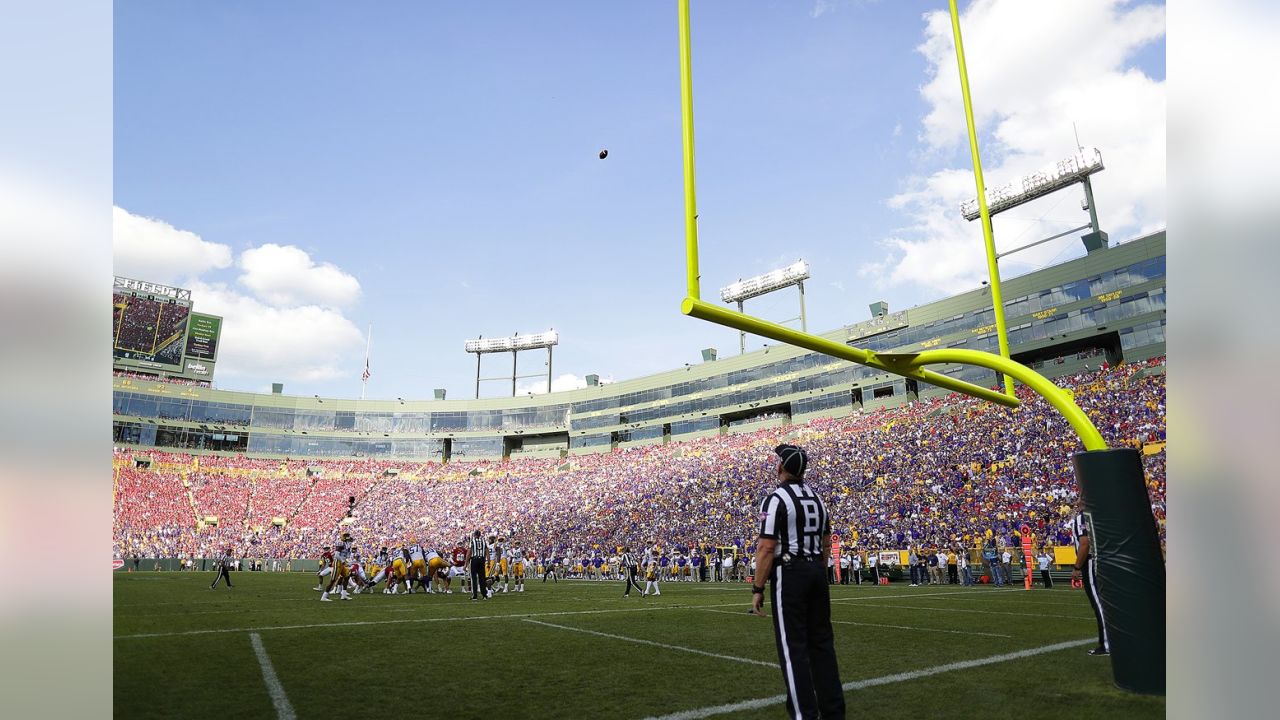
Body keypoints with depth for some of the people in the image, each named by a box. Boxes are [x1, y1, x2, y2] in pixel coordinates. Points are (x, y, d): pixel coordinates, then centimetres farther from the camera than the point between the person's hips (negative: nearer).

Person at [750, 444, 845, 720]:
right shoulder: (817, 498, 11)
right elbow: (826, 544, 17)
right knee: (821, 640, 14)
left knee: (793, 645, -1)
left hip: (789, 573, -7)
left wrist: (758, 589, -10)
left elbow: (767, 548, -15)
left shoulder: (776, 499, -12)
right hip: (817, 570, 8)